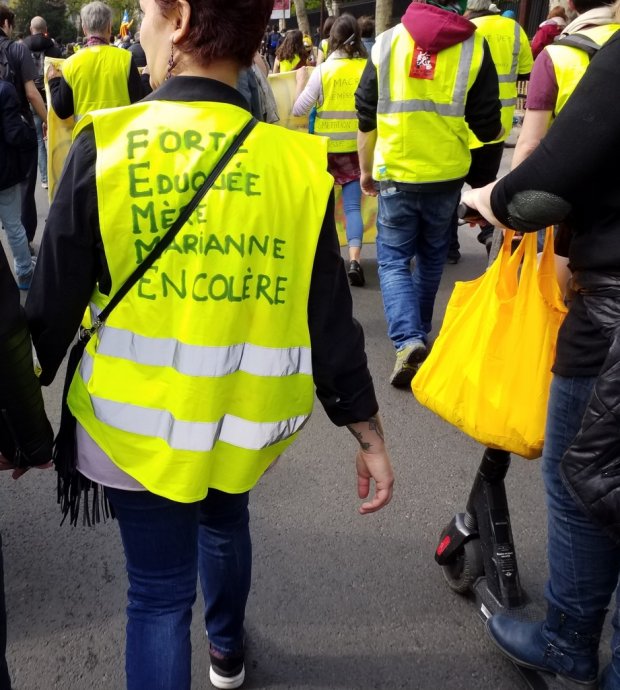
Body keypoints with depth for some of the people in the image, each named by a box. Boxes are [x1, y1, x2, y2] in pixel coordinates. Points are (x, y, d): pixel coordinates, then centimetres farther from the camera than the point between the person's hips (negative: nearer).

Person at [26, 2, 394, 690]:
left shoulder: (105, 144, -16)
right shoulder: (298, 162, -11)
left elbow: (52, 306, -10)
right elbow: (330, 321, -8)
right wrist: (368, 433, 4)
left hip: (136, 424, -3)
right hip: (244, 420, 4)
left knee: (157, 590, 14)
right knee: (224, 522, 31)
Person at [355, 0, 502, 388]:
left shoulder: (387, 42, 0)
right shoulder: (474, 46, -4)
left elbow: (366, 118, 4)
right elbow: (487, 127, -3)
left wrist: (366, 169, 16)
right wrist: (499, 131, 22)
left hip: (395, 173, -1)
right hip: (446, 174, 1)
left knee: (393, 260, 7)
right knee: (431, 257, 20)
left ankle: (408, 341, -12)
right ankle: (420, 332, 34)